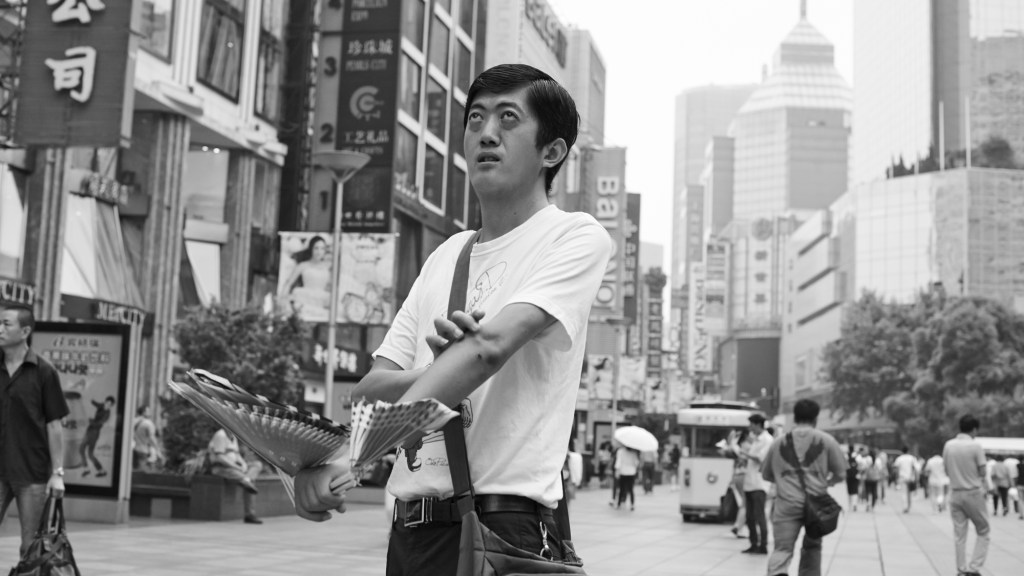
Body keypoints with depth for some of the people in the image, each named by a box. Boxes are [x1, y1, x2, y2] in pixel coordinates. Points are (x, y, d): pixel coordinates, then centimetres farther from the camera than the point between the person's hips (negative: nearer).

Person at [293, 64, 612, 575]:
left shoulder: (576, 237, -4)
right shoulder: (447, 255, 16)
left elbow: (489, 346, -20)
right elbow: (369, 388, 9)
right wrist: (433, 375, -14)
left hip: (502, 524, -5)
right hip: (409, 526, 6)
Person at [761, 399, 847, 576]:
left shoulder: (779, 442, 10)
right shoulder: (826, 441, 6)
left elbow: (766, 474, 18)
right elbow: (841, 473, 7)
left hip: (787, 503, 0)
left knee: (782, 548, -7)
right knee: (812, 547, 19)